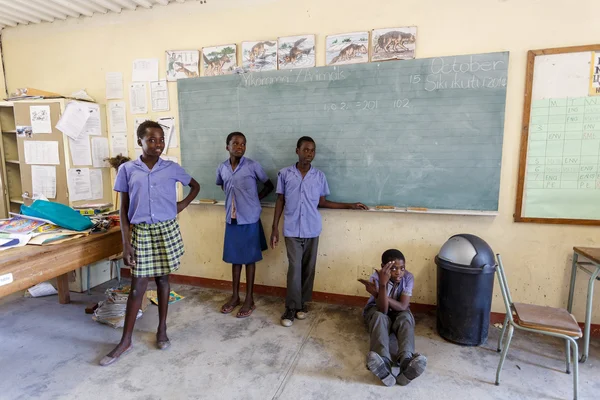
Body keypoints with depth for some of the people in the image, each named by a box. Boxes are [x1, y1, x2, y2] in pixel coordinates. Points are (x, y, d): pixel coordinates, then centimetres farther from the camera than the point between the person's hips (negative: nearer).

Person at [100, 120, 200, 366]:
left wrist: (184, 204, 0)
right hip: (141, 232, 0)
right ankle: (125, 341, 20)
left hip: (167, 231, 1)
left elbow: (195, 185, 17)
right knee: (137, 287, 5)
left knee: (162, 279, 12)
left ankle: (162, 330, 29)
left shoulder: (172, 168, -1)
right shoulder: (127, 170, -3)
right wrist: (126, 244, -5)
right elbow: (124, 210, -1)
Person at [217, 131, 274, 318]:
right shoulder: (222, 168, 2)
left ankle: (249, 299, 19)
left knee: (249, 259, 6)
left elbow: (269, 186, 1)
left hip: (249, 220, -4)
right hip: (231, 220, 4)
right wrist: (233, 199, 8)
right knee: (235, 258, 14)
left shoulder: (253, 166, -10)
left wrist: (254, 199, -2)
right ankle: (235, 296, 30)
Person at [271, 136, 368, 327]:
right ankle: (291, 307, 12)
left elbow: (322, 202, 9)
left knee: (308, 268, 9)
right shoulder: (284, 174, -2)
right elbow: (280, 201, 2)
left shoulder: (319, 176, 2)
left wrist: (350, 205, 9)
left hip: (312, 230, 2)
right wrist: (275, 228, 0)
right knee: (294, 268, -2)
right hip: (292, 230, -2)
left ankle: (303, 303, 26)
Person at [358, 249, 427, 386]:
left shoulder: (408, 277, -21)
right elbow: (383, 310, -34)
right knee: (380, 317, -36)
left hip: (398, 313, 2)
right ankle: (383, 362, -57)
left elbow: (403, 306, -28)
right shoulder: (376, 278, -27)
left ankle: (406, 361, -55)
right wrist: (383, 284, -48)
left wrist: (377, 293, -36)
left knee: (406, 317, -33)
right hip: (377, 311, -1)